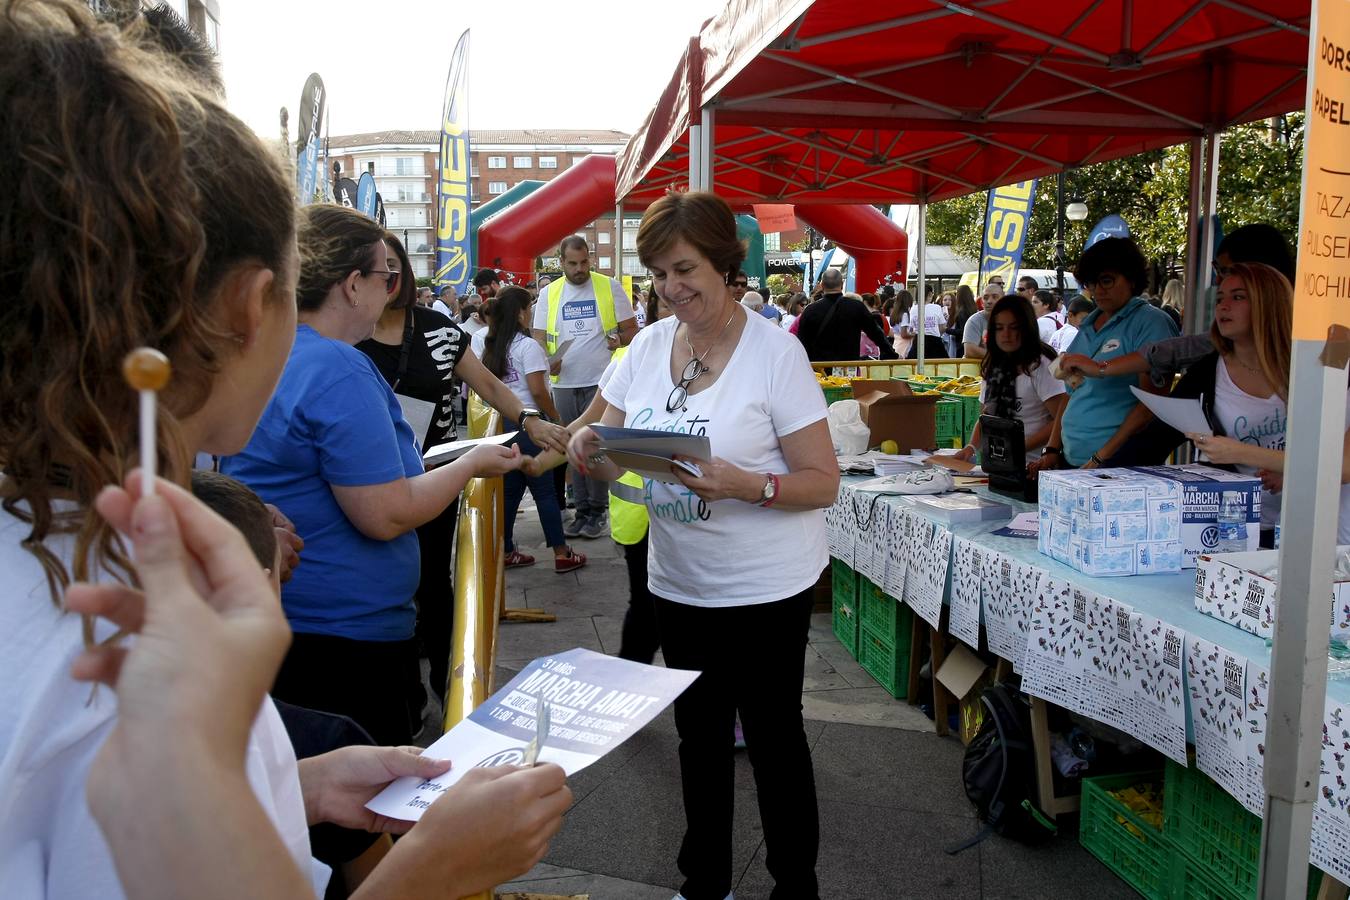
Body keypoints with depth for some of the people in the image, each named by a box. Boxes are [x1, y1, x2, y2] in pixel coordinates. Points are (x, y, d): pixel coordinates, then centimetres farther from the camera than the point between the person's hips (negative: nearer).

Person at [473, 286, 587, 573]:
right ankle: (561, 554, 7)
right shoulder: (528, 346, -13)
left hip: (499, 421, 7)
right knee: (544, 490, 1)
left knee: (510, 490, 15)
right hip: (527, 423, -7)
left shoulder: (488, 343, 8)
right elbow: (538, 391, -16)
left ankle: (507, 552, 20)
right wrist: (556, 419, -4)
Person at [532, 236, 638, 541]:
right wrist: (547, 360, -13)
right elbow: (539, 337, 8)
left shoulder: (610, 287, 0)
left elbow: (632, 329, 4)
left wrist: (620, 339, -19)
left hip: (600, 382, -3)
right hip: (564, 383, 3)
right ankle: (582, 510, 17)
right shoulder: (549, 293, 7)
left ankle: (597, 510, 7)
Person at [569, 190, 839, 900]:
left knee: (773, 737, 9)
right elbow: (612, 459, 6)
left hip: (764, 589, -5)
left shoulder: (775, 351, -15)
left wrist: (741, 484, -32)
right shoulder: (648, 345, 1)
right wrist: (589, 450, -17)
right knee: (699, 733, 19)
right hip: (678, 582, 5)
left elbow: (823, 483, -15)